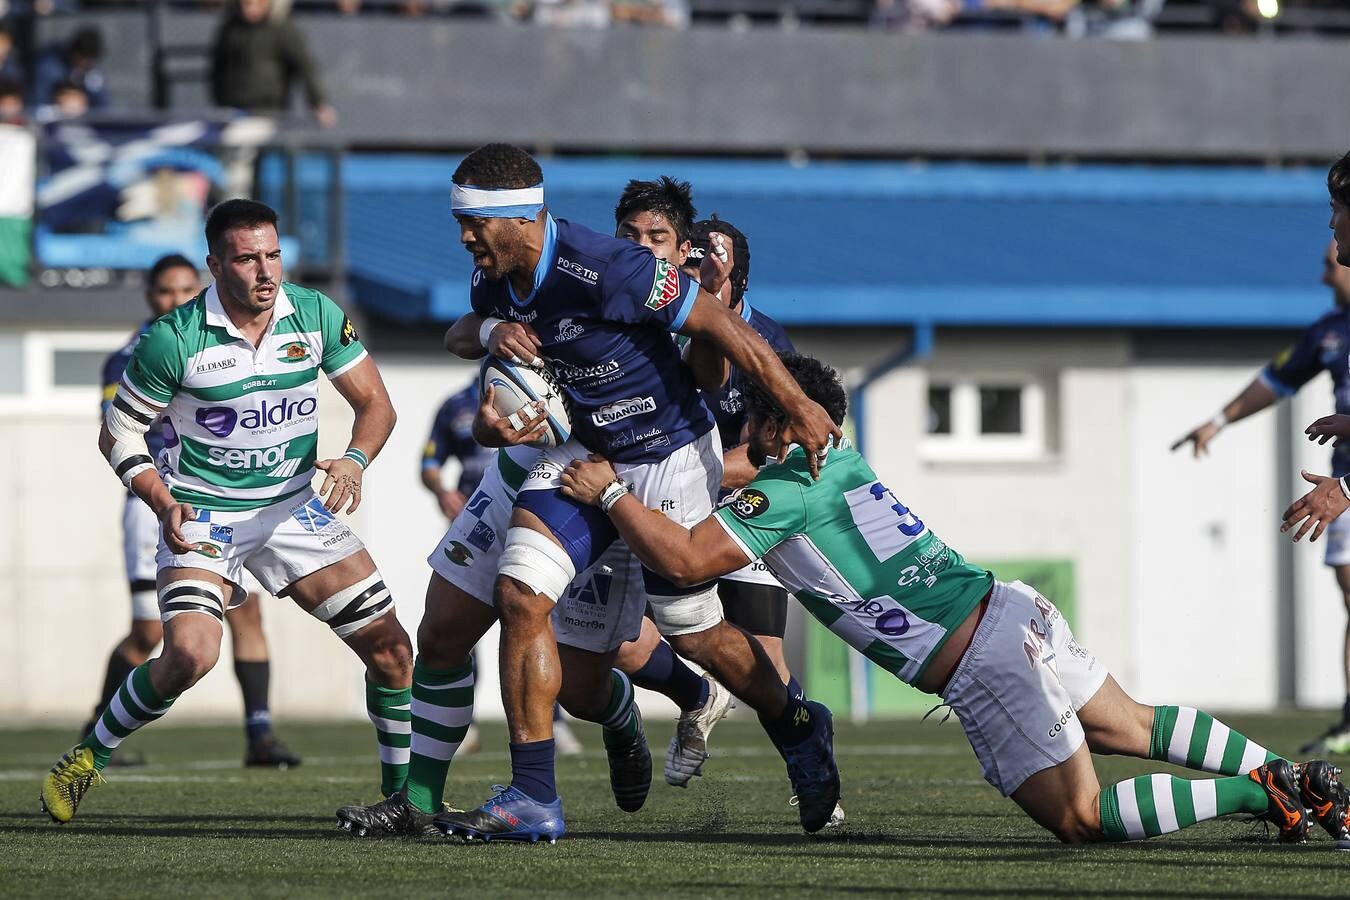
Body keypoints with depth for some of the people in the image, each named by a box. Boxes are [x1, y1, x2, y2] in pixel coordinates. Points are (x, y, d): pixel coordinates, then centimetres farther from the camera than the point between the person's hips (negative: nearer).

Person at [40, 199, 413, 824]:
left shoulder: (316, 316, -7)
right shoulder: (175, 339, -16)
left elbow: (374, 403, 3)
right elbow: (118, 433, -5)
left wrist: (354, 461, -17)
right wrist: (165, 506, -19)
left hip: (294, 507, 4)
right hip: (202, 514, -4)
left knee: (390, 648, -4)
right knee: (191, 655, -27)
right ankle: (86, 759, -5)